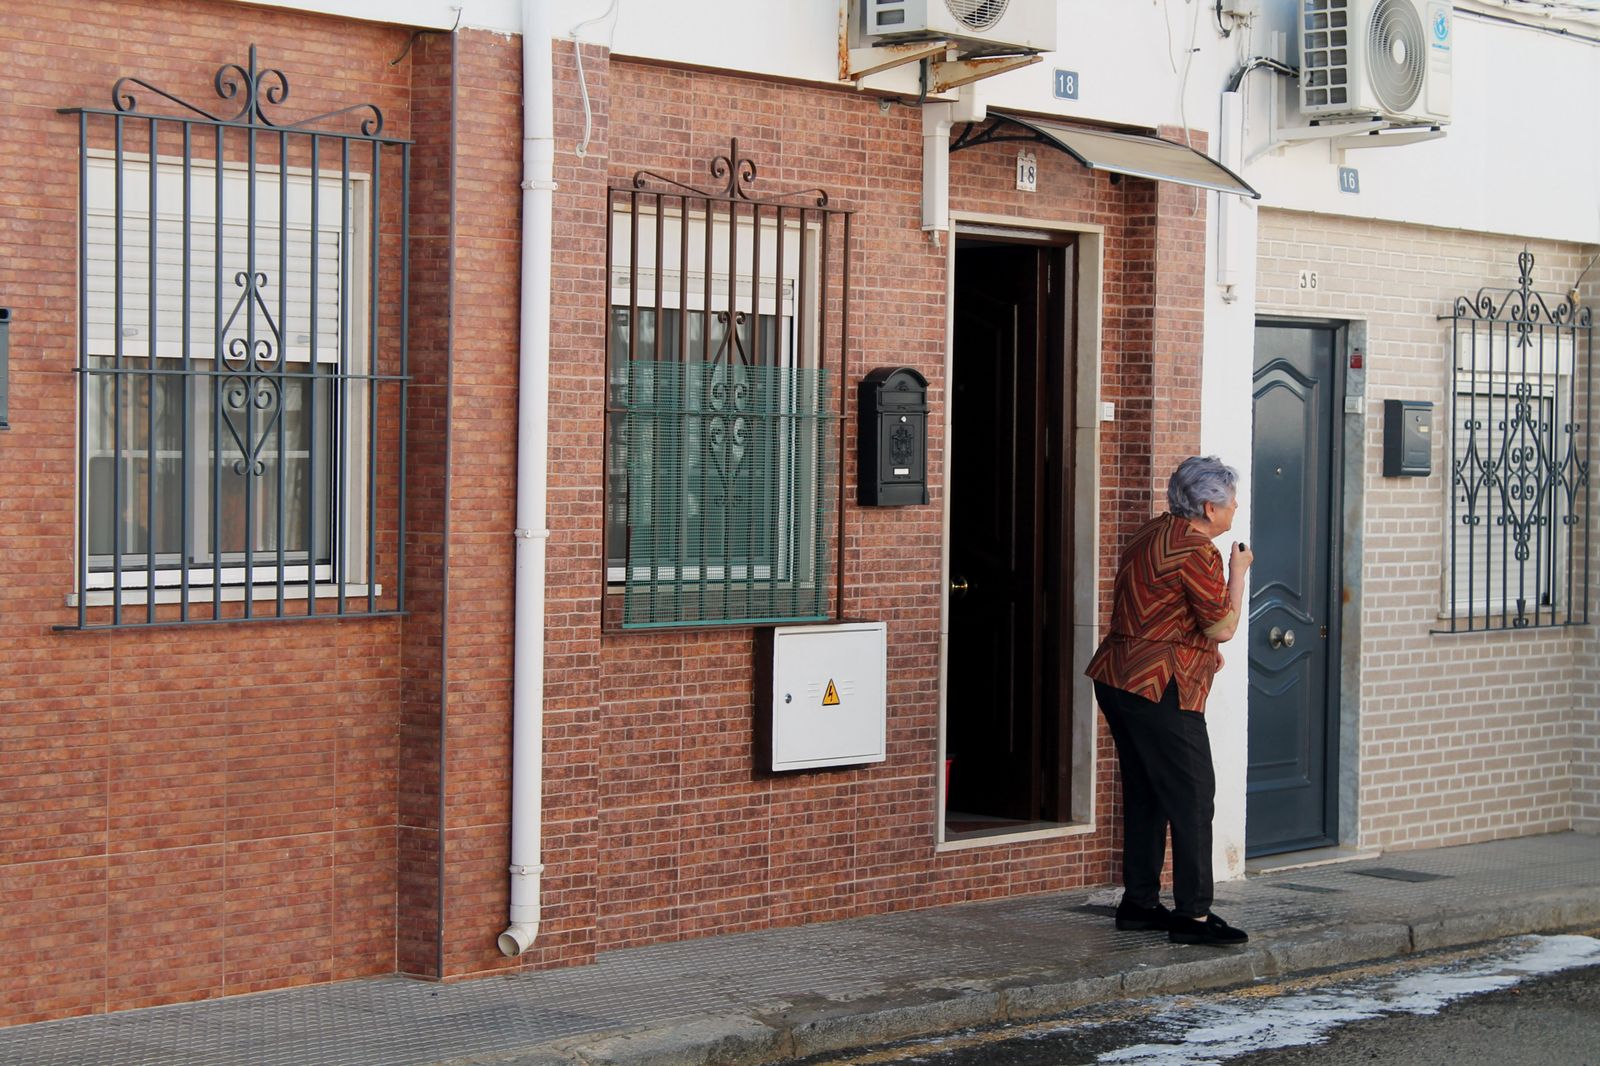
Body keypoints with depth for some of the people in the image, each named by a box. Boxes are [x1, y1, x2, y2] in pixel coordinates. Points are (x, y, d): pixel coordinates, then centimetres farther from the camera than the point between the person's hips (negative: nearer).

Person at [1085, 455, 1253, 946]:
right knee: (1192, 796, -5)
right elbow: (1223, 627, -11)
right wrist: (1238, 572, 0)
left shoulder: (1153, 533, 14)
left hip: (1117, 679, 10)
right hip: (1158, 687, -10)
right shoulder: (1196, 552, -16)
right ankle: (1193, 914, -5)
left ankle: (1139, 903, 20)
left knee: (1145, 794, 15)